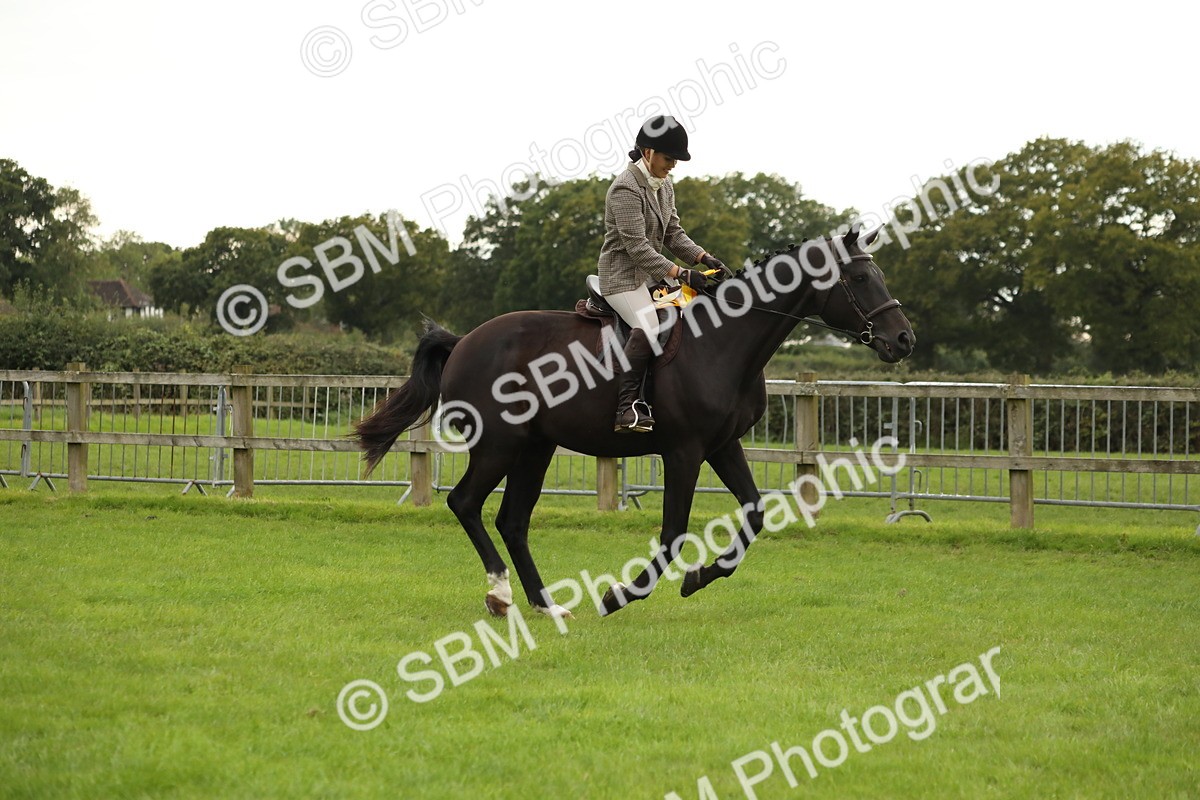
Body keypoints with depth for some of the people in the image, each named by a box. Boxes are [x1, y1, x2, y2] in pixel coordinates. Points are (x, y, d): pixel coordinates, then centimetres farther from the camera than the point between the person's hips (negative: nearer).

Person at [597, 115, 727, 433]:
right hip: (623, 276, -10)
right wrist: (682, 274, -28)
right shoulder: (626, 189, -18)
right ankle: (626, 409, -38)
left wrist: (705, 258, -5)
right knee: (648, 325, -32)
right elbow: (637, 247, -24)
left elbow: (673, 235, 13)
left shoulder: (664, 187, 12)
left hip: (653, 275, 10)